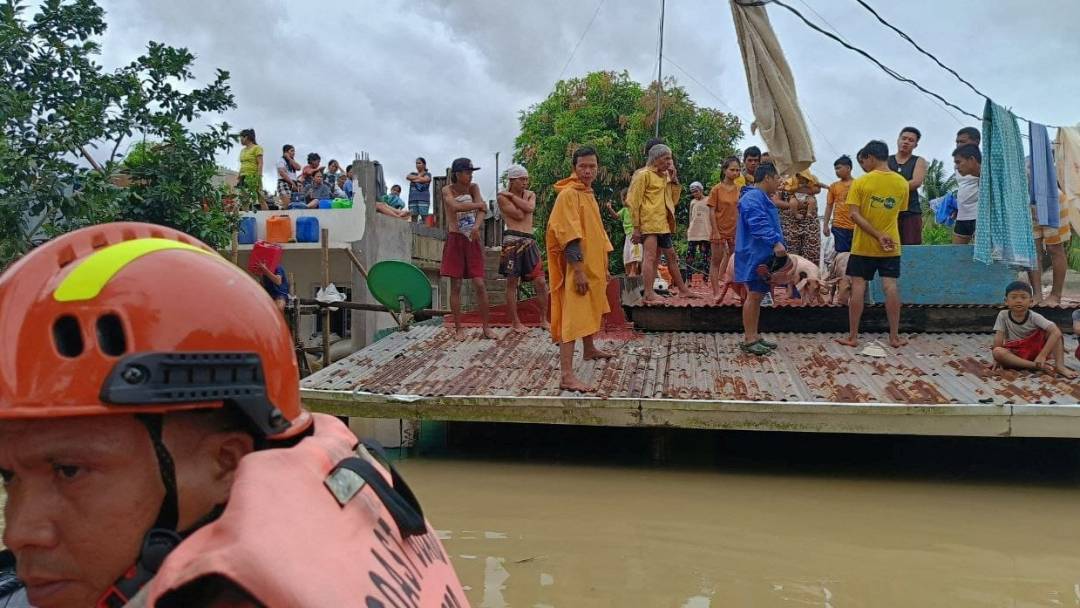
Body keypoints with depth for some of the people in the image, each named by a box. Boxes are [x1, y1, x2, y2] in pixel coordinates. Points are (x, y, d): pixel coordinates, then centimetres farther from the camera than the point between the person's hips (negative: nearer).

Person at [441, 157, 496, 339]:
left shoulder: (474, 187, 5)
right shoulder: (447, 190, -4)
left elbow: (482, 210, -10)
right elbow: (456, 206, -25)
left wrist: (477, 226, -29)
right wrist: (478, 204, -14)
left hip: (473, 240, 2)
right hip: (455, 240, -2)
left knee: (479, 284, -3)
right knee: (456, 286, 1)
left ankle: (486, 327, 4)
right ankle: (458, 329, 9)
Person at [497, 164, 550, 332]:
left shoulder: (530, 194, 17)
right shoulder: (502, 196, 0)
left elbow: (530, 208, -6)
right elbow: (520, 215, -11)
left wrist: (512, 196, -3)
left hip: (530, 241, 5)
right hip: (512, 240, -5)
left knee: (540, 282, 1)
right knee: (512, 282, 1)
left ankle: (543, 319, 13)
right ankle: (515, 322, 10)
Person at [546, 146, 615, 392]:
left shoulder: (589, 194, 15)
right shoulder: (568, 194, -14)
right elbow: (569, 237, -21)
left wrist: (604, 267, 24)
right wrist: (578, 270, -25)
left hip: (594, 266, 10)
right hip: (578, 268, -10)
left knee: (592, 309, 25)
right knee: (573, 318, -14)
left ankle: (590, 349, 46)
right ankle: (566, 375, -17)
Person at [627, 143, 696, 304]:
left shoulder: (665, 176, 17)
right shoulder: (644, 175, -7)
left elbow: (673, 199, 19)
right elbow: (634, 202, -12)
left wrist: (674, 179, 7)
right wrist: (636, 227, -16)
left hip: (663, 224, 9)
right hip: (649, 223, -9)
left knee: (671, 256, 14)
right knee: (651, 256, -15)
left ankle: (683, 290, 24)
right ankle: (649, 295, -18)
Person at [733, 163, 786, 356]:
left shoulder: (762, 198, 21)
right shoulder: (753, 197, -15)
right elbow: (759, 224, -29)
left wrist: (777, 244, 26)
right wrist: (775, 242, -36)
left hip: (763, 256, 11)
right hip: (754, 256, -11)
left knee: (758, 296, 12)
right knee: (754, 295, -8)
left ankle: (754, 336, 18)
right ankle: (748, 340, -4)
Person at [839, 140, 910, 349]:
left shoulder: (861, 182, -10)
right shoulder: (901, 183, 1)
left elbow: (854, 214, -17)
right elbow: (898, 212, 9)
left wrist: (878, 236, -18)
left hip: (863, 245, -3)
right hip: (891, 246, 3)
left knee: (858, 288, 2)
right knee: (891, 288, 3)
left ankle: (852, 336, 5)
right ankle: (894, 337, 5)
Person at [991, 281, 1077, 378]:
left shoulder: (1034, 317, -11)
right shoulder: (1003, 315, -7)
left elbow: (1056, 332, -23)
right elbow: (999, 337, -9)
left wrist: (1043, 355, -32)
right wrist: (996, 359, -15)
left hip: (1036, 349, 0)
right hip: (1016, 354, 0)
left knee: (1054, 329, -19)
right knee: (997, 352, -33)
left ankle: (1060, 366, -25)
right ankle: (1038, 366, -32)